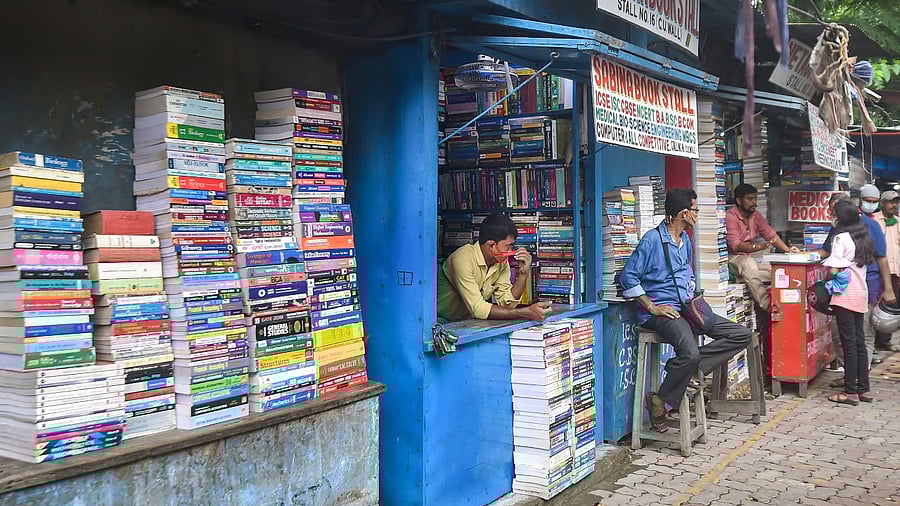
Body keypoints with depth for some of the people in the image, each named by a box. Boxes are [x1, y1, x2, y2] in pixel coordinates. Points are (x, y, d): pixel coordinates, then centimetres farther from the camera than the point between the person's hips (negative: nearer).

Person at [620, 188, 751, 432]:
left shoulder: (685, 240, 16)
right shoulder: (652, 240, -11)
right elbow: (628, 277, -14)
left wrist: (692, 298, 15)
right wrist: (652, 308, -14)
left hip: (686, 308, 9)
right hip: (663, 311, -9)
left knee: (741, 334, -2)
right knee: (690, 354, -33)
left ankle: (690, 368, -12)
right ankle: (662, 401, -10)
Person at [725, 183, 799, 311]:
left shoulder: (755, 215, 11)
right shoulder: (730, 217, -14)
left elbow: (770, 234, 7)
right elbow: (735, 245, -24)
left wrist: (788, 250, -9)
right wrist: (760, 246, -38)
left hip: (749, 258, 8)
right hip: (732, 257, -8)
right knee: (749, 263, -37)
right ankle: (766, 306, -40)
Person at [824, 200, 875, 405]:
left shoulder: (841, 238, -12)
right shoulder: (863, 237, 12)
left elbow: (834, 270, -17)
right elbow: (862, 264, 16)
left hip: (845, 295, -8)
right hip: (861, 295, 8)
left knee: (849, 343, -4)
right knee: (859, 342, 11)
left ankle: (850, 392, 0)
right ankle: (864, 389, 16)